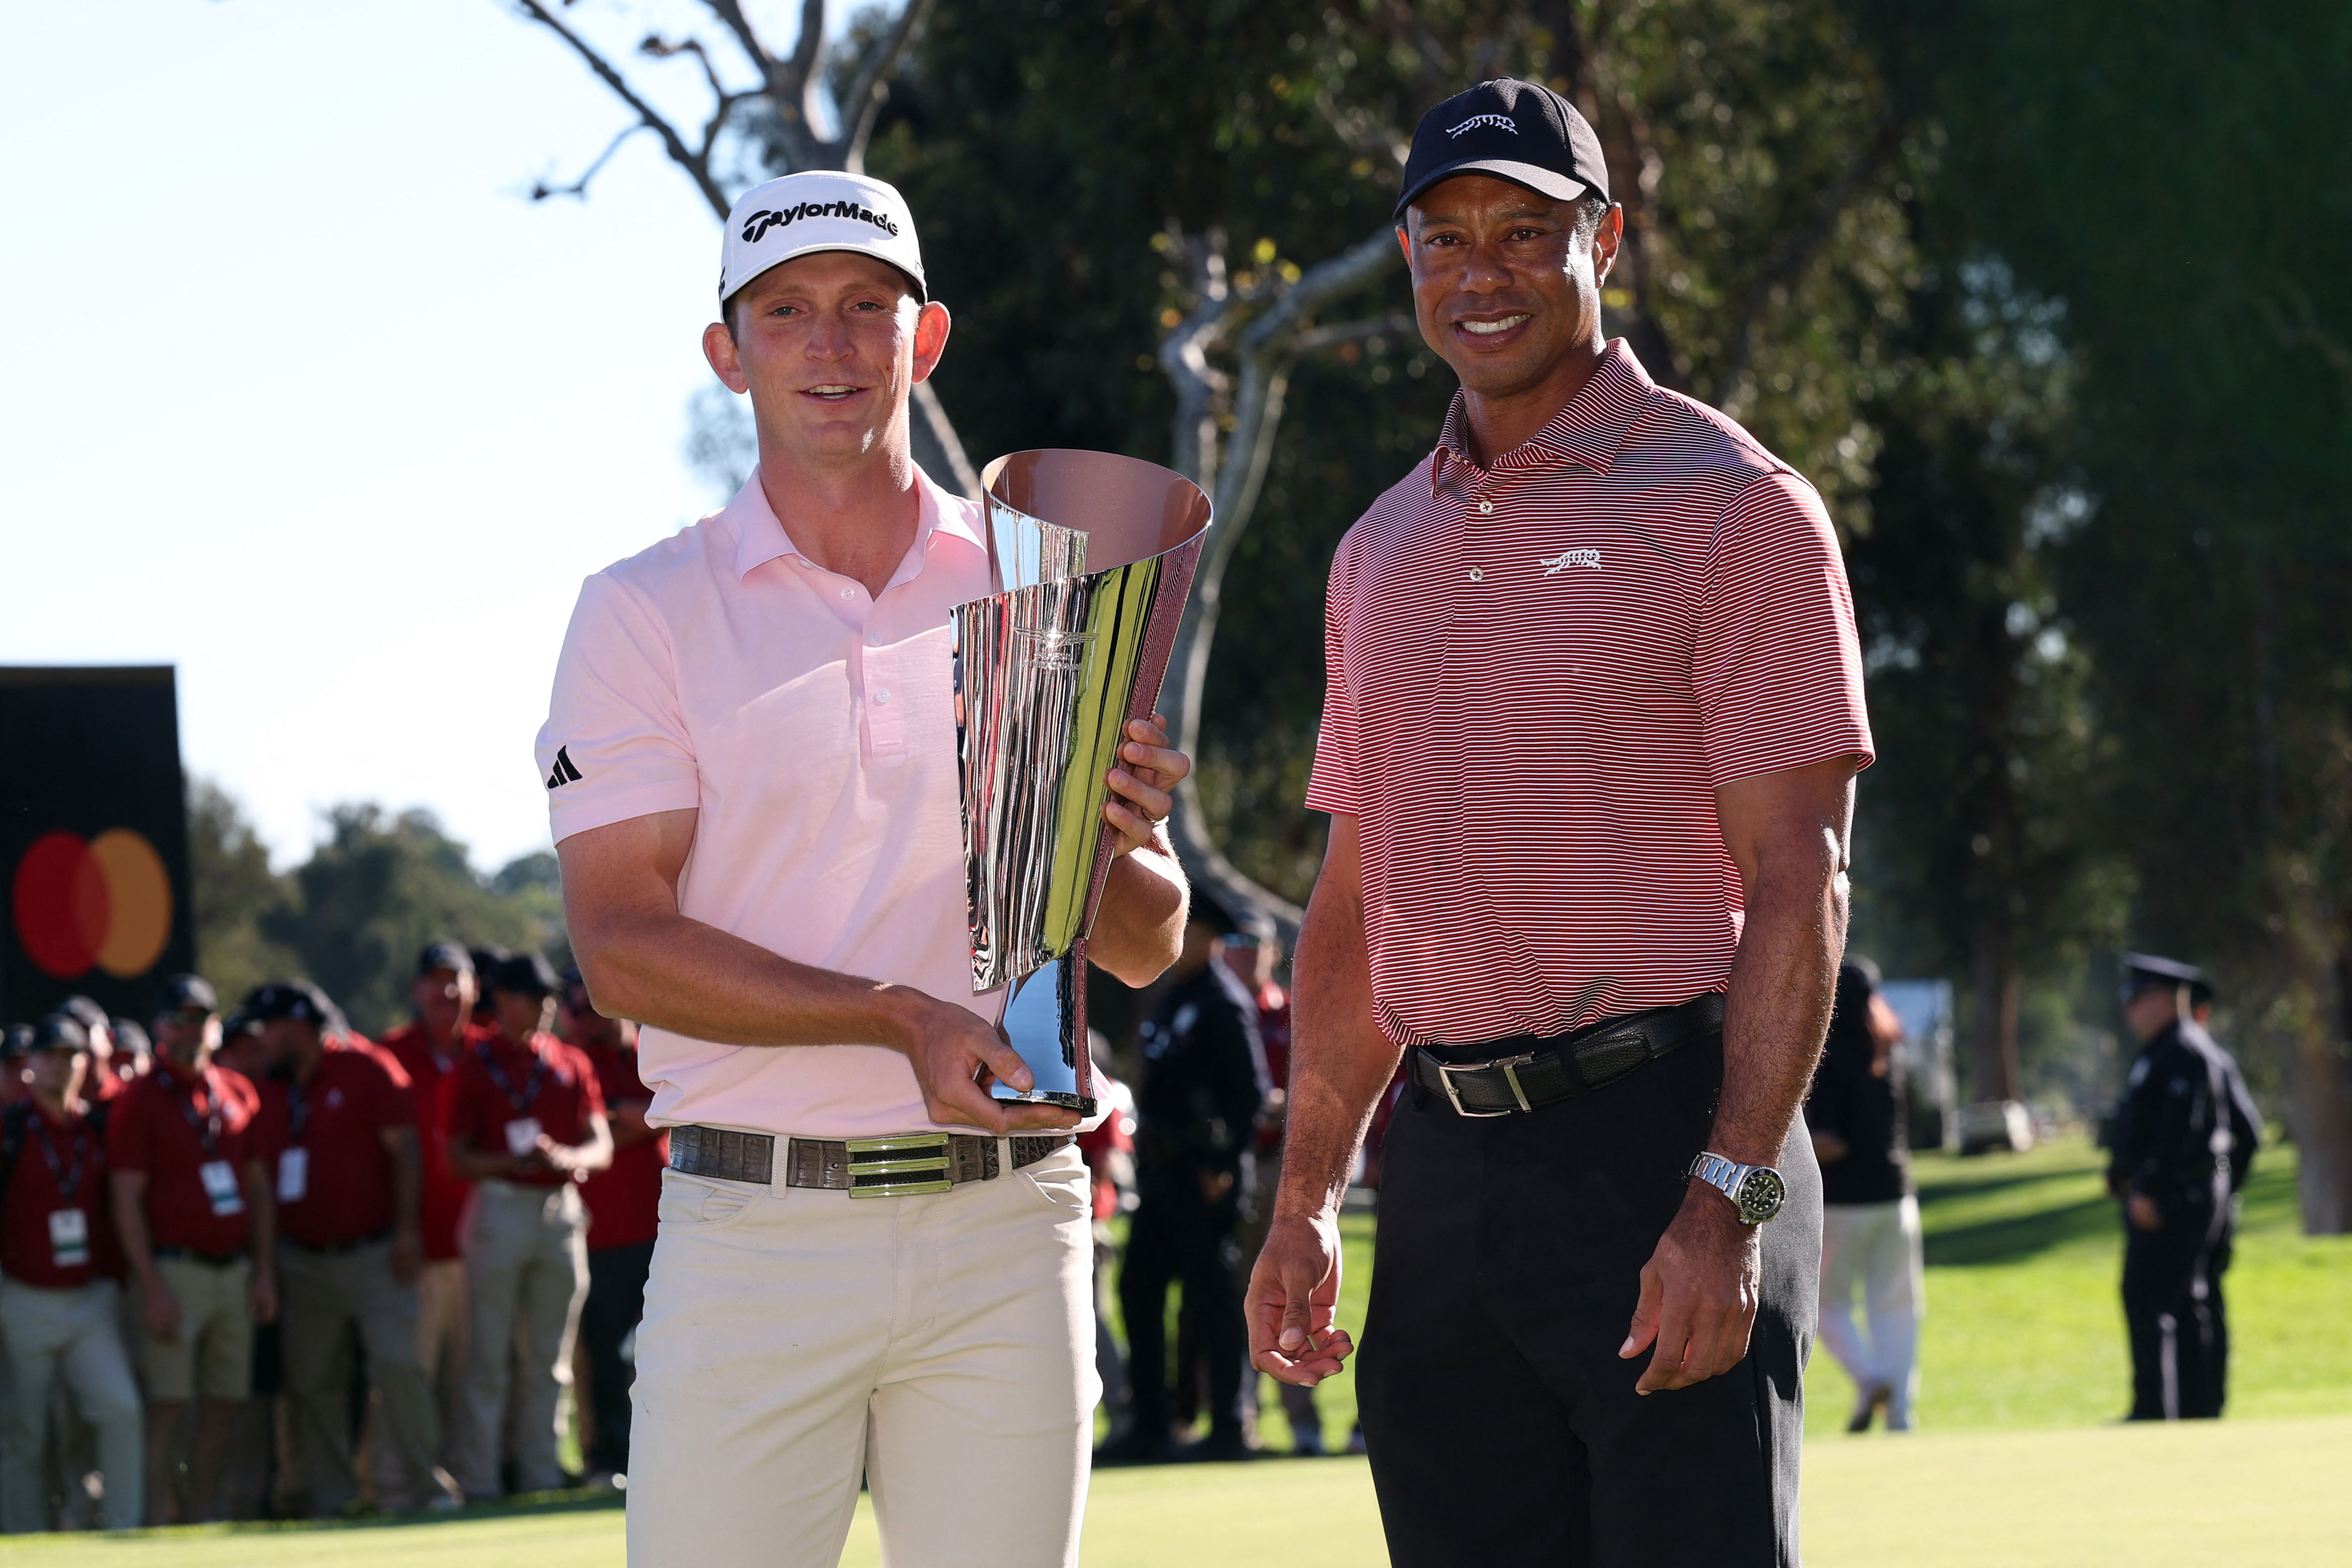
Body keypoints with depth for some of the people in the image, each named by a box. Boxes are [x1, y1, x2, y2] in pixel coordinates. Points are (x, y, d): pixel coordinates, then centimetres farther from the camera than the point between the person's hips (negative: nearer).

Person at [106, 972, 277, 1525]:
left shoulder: (238, 1092, 12)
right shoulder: (139, 1100, -5)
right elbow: (127, 1202, -9)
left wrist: (265, 1272, 8)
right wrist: (153, 1288, -15)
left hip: (235, 1269, 6)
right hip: (176, 1270, -6)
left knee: (223, 1404, 8)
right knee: (169, 1404, -9)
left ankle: (203, 1517, 16)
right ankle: (159, 1523, -8)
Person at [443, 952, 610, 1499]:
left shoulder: (572, 1065, 12)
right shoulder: (475, 1067, 2)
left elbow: (602, 1147, 9)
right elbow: (457, 1157, -1)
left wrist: (565, 1158, -12)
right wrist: (511, 1162, -17)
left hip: (561, 1212, 4)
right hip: (501, 1205, -4)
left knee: (549, 1358, 7)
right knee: (489, 1356, -5)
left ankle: (540, 1472, 12)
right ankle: (476, 1479, -4)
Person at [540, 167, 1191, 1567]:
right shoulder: (648, 611, 4)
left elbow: (1146, 951, 11)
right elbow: (621, 945, -6)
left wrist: (1112, 848, -13)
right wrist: (898, 1017, -18)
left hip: (1006, 1235, 2)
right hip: (754, 1229, -2)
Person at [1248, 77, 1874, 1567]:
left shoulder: (1732, 507, -3)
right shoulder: (1385, 549, 18)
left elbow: (1798, 881, -10)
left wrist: (1729, 1201, -18)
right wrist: (1307, 1200, 13)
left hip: (1663, 1146, -6)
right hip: (1446, 1169, 6)